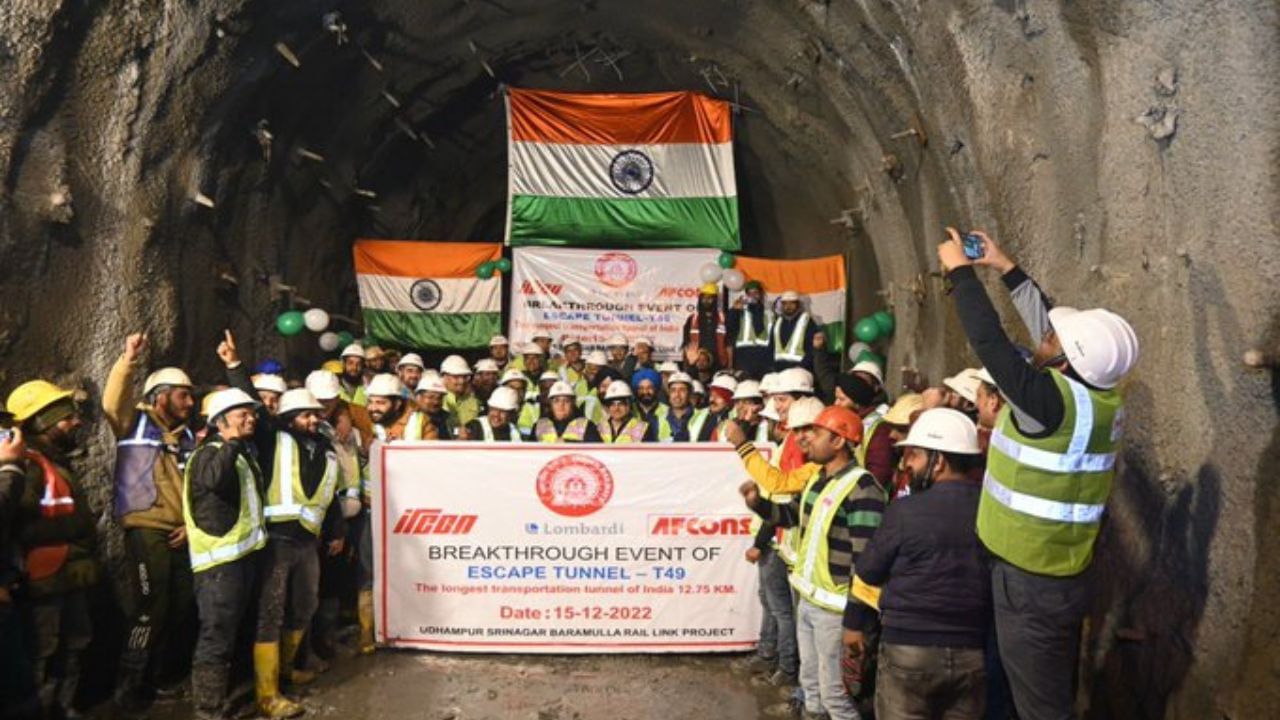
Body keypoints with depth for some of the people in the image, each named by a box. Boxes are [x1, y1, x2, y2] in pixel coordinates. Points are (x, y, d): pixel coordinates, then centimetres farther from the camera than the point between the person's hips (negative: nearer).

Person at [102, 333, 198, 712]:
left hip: (181, 535, 7)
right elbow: (113, 403, -22)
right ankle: (129, 688, 9)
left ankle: (157, 675, 32)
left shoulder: (187, 436, 16)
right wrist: (128, 361, -34)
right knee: (150, 612, -6)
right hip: (146, 532, -7)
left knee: (178, 609, 14)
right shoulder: (135, 423, 0)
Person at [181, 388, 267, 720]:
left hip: (243, 554, 10)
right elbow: (213, 479, -35)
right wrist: (234, 442, -29)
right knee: (216, 636, -8)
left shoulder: (244, 453, 18)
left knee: (231, 631, 20)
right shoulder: (210, 453, -10)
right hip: (220, 558, -9)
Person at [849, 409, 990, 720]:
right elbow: (980, 580, 5)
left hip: (909, 646, -4)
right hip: (973, 650, 4)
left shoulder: (907, 509, -11)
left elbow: (868, 571, -1)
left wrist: (853, 621, 13)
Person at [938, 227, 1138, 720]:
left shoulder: (1056, 400, -24)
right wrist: (1006, 268, 15)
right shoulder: (1103, 394, -2)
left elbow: (989, 340, -22)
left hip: (1030, 582, -8)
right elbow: (1050, 324, 10)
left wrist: (959, 270, -9)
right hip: (1065, 575, 8)